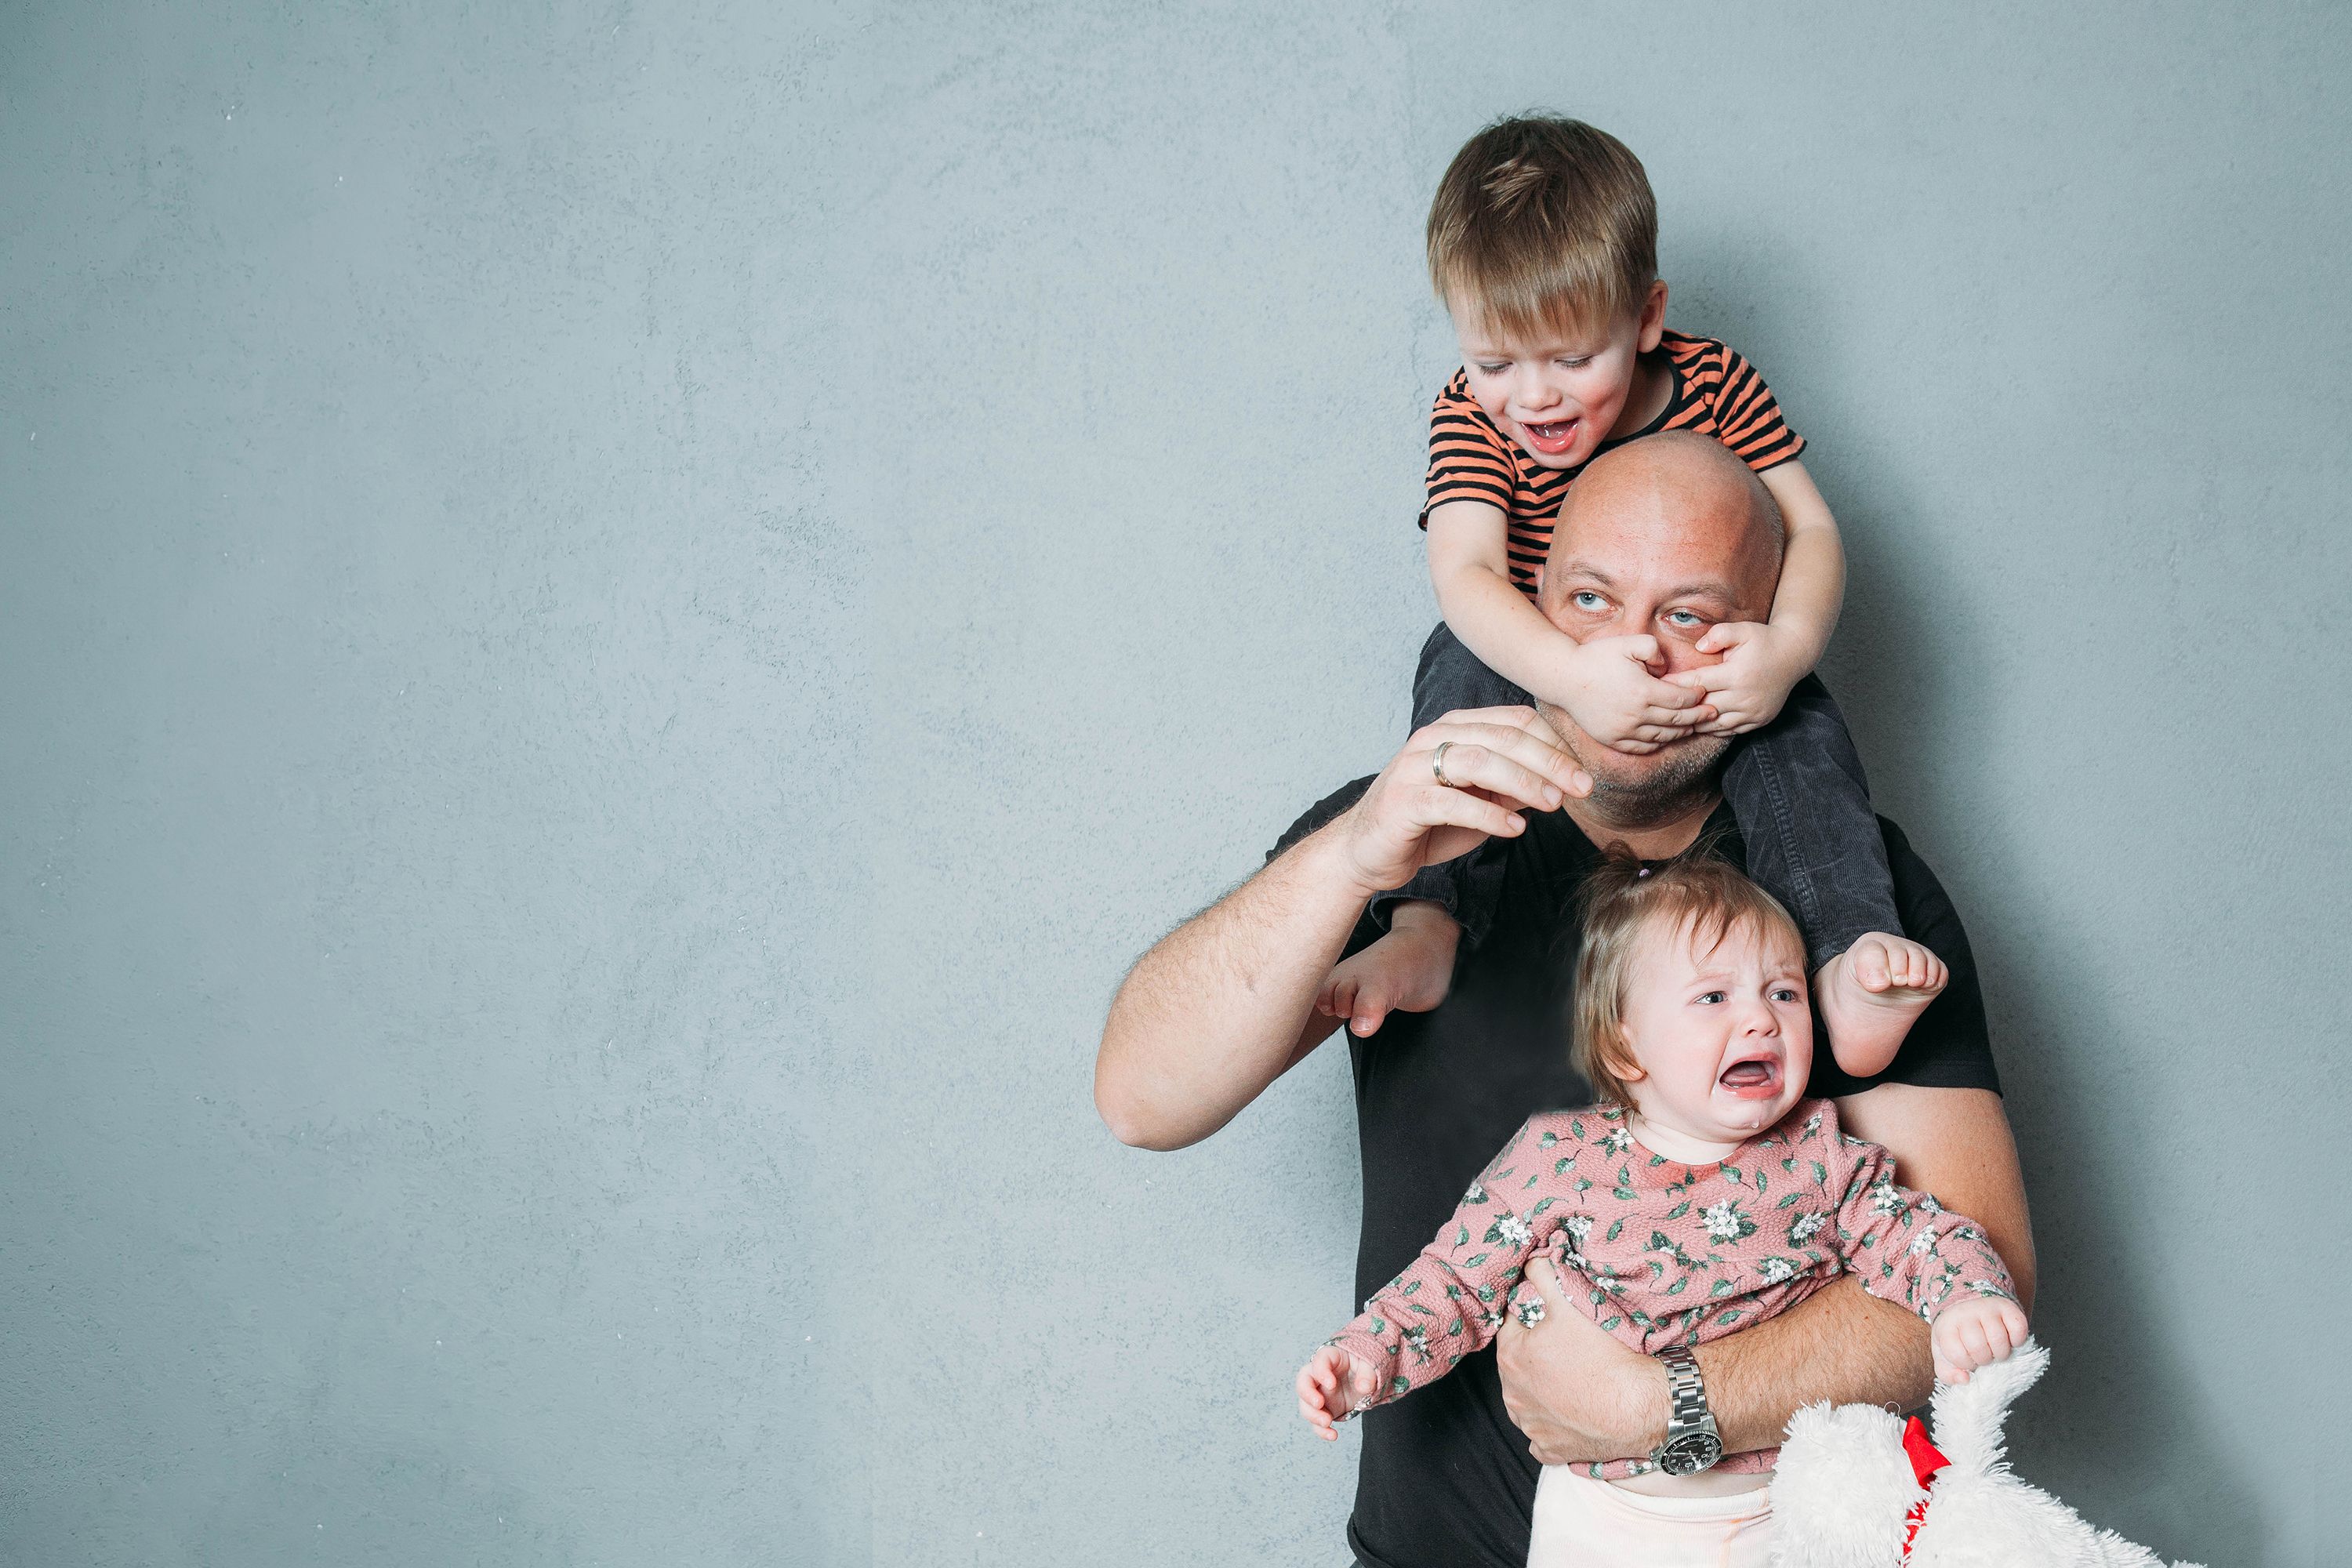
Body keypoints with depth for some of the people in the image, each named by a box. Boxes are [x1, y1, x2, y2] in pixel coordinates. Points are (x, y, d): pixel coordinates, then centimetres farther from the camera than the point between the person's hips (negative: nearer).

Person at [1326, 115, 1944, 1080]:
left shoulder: (1715, 385, -12)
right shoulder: (1473, 414, -16)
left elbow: (1810, 527, -16)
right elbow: (1465, 574, -30)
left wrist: (1787, 646, -39)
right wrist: (1570, 674, -50)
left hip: (1703, 669, 0)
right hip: (1535, 660, 0)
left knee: (1798, 722, -27)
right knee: (1463, 675, -30)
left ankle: (1848, 955, -39)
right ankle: (1425, 926, -40)